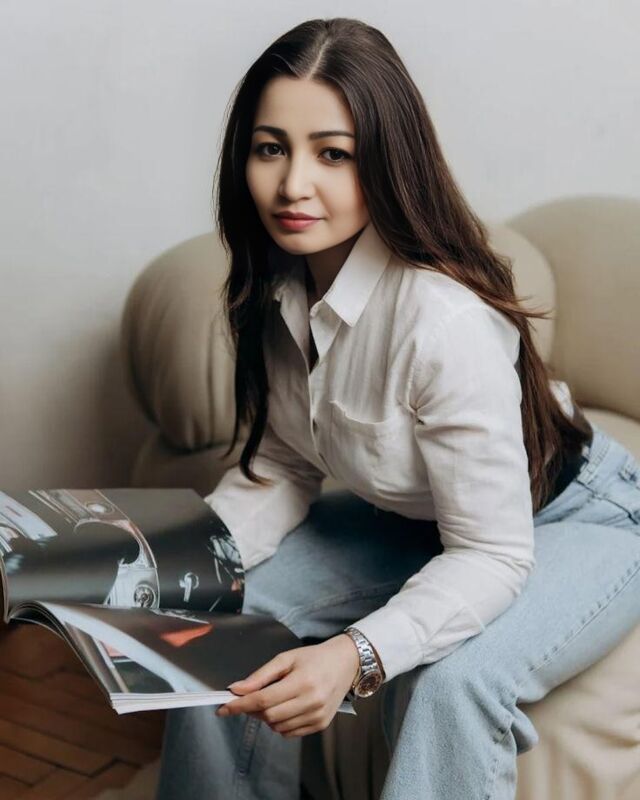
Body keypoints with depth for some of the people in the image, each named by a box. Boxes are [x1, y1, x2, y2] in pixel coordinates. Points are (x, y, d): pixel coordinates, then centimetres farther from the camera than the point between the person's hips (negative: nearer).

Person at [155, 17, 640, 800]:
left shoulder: (443, 320, -36)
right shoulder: (273, 288, -13)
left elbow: (493, 556, -30)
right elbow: (281, 465, -4)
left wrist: (355, 656, -45)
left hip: (566, 522, -6)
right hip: (413, 522, 7)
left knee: (449, 684, -34)